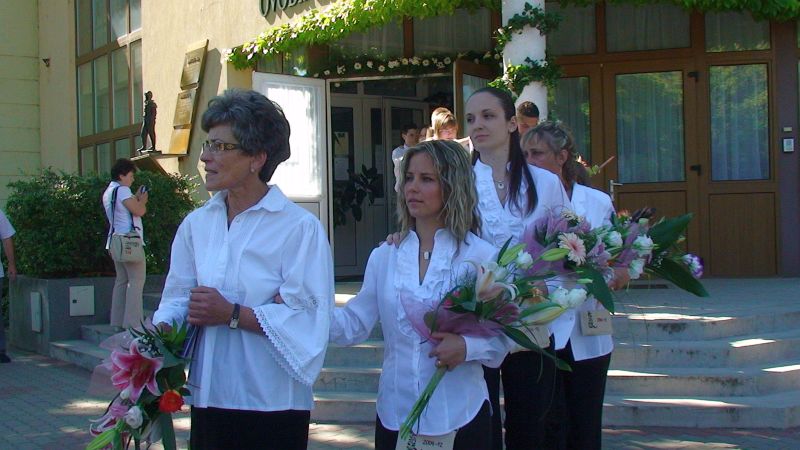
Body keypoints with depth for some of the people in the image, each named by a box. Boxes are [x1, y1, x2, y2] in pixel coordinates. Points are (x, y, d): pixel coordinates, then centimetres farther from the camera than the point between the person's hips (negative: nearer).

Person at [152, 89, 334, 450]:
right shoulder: (196, 224, 9)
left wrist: (233, 314, -17)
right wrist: (162, 328, -13)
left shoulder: (299, 227, -11)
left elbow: (309, 321, -18)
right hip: (208, 399, 5)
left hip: (272, 404, -5)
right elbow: (177, 298, 7)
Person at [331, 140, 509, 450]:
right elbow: (355, 324, 3)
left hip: (459, 416, -3)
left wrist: (468, 347, -22)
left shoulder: (482, 256, -5)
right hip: (395, 413, 3)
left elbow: (504, 335, -4)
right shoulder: (385, 255, 5)